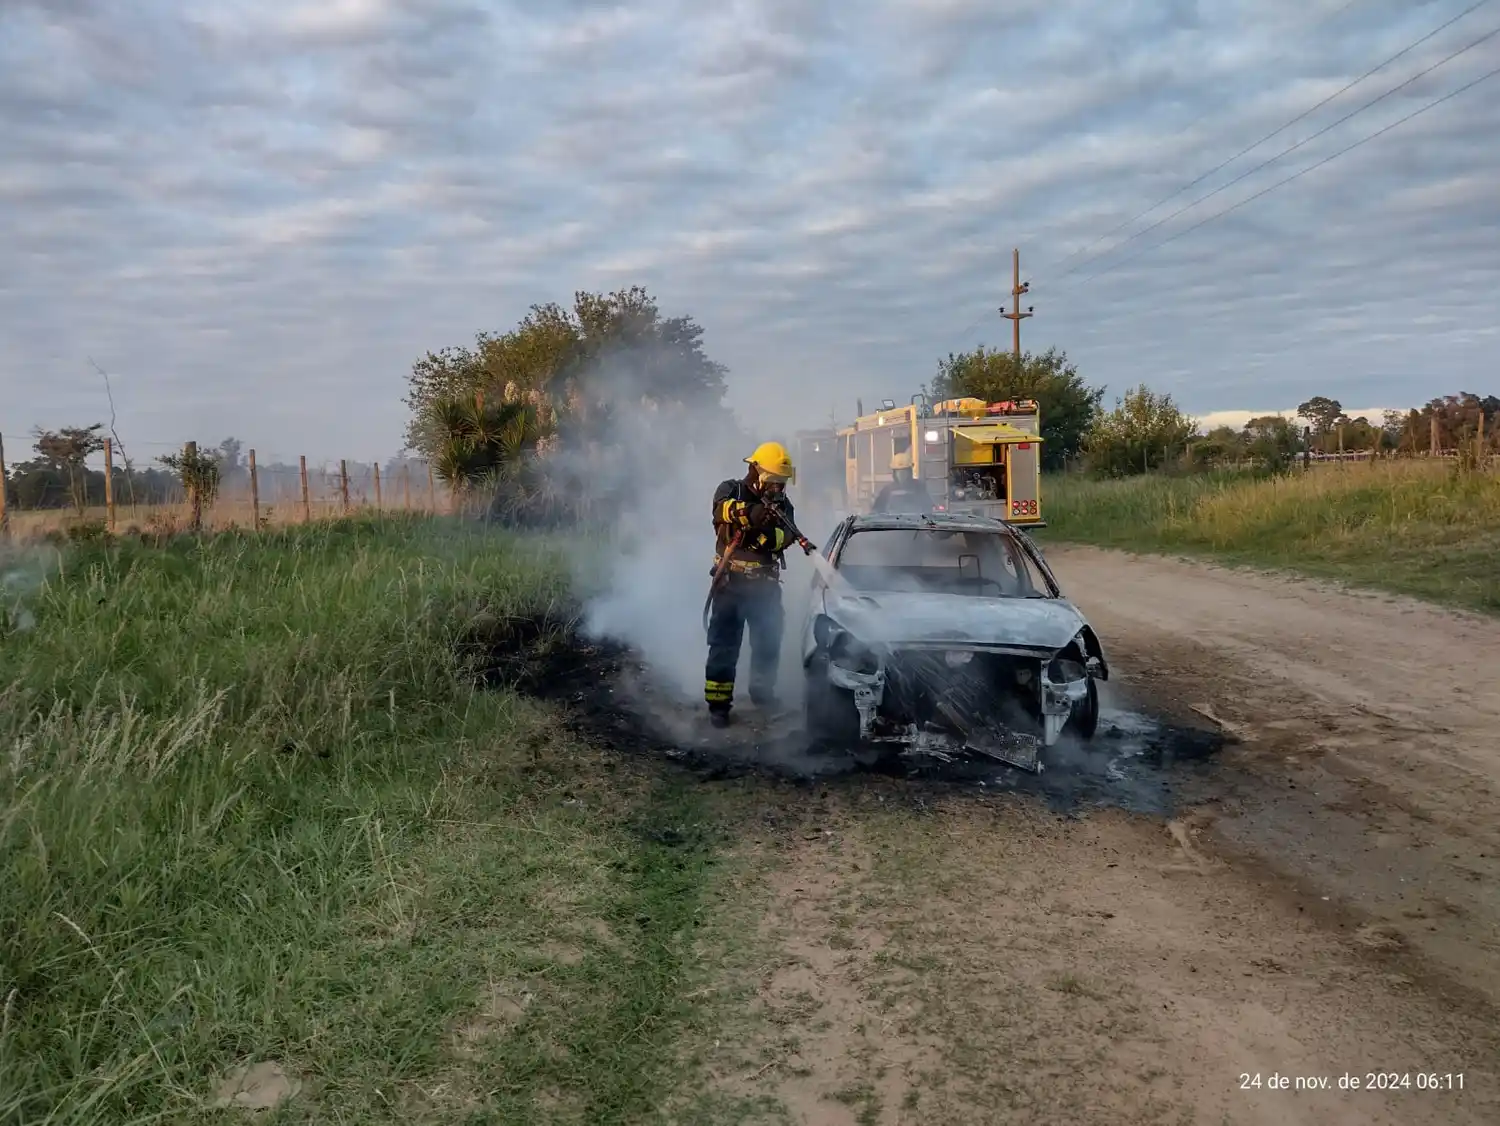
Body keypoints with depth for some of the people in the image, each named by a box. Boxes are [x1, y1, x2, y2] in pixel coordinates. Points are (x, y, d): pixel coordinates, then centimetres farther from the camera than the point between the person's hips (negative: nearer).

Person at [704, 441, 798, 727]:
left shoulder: (782, 504, 6)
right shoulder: (731, 490, -3)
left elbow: (785, 537, -12)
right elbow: (721, 508, -28)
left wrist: (764, 535, -33)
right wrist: (748, 513, -47)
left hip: (765, 586, 4)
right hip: (730, 583, -4)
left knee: (769, 644, 13)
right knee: (724, 647, -5)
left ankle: (763, 693, 33)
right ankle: (718, 704, 0)